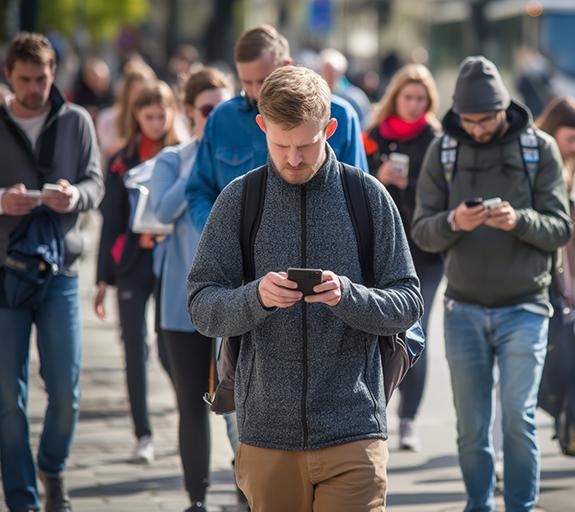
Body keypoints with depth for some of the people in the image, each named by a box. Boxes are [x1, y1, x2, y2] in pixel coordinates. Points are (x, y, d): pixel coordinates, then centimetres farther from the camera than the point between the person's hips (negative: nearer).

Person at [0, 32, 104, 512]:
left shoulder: (76, 121, 5)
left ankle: (52, 468, 28)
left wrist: (75, 195, -18)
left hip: (60, 270, 1)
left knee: (66, 391, 0)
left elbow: (96, 182, 4)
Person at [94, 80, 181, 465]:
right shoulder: (122, 161, 8)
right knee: (135, 350, -1)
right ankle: (144, 436, 6)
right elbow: (112, 221, 10)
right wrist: (104, 278, 7)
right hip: (132, 264, 2)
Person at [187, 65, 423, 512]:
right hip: (266, 431, 1)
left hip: (353, 430, -1)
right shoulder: (238, 200, 4)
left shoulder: (369, 198, 3)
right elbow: (202, 307, 1)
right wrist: (256, 297, -19)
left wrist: (347, 295, -17)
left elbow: (408, 304, 3)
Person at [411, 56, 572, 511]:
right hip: (464, 309, 2)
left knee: (518, 415, -8)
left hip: (524, 307, -2)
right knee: (471, 424, 6)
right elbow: (421, 231, 1)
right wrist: (453, 222, -21)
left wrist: (519, 221, -23)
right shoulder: (443, 152, 3)